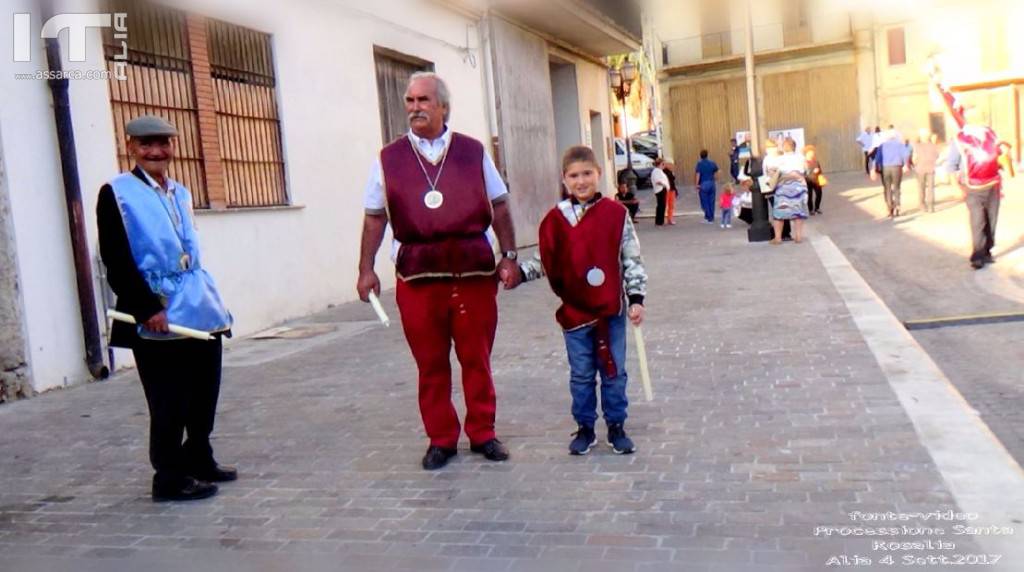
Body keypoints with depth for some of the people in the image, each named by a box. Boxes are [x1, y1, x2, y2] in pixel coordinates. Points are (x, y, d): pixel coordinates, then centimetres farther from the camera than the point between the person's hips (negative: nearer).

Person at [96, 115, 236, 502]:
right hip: (157, 316, -7)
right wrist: (148, 308, -19)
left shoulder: (181, 193, 16)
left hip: (200, 310, 7)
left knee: (204, 393, 13)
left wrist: (213, 301, 17)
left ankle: (199, 460, 29)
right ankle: (170, 477, 12)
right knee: (169, 401, 0)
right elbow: (116, 260, -12)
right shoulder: (116, 193, -5)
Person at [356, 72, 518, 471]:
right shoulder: (389, 158, 9)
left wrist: (509, 256, 4)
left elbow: (499, 206, 11)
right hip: (417, 273, 0)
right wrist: (366, 268, 6)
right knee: (431, 362, 6)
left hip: (474, 268, 0)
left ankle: (483, 433, 20)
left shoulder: (473, 152, 9)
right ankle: (441, 440, 18)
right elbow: (375, 216, 11)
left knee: (477, 357, 6)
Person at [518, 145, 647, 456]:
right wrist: (519, 271, -11)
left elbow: (632, 259, 0)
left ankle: (616, 426, 24)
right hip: (574, 311, 1)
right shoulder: (556, 219, -1)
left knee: (614, 372, 10)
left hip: (611, 308, 0)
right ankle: (585, 428, 25)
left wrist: (636, 298, -4)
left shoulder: (616, 214, -3)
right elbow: (545, 261, 4)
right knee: (581, 375, 11)